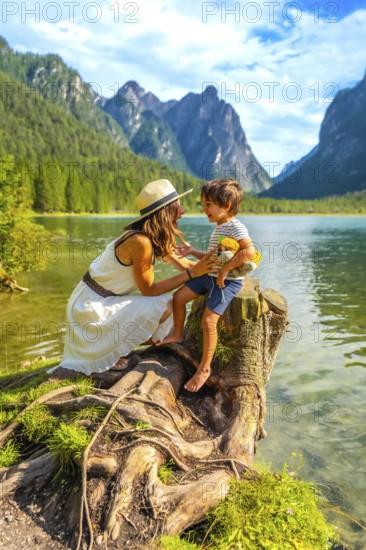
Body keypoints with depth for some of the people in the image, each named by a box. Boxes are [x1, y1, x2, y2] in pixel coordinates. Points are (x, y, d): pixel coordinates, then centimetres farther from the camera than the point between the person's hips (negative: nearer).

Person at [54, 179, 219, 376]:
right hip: (92, 306, -9)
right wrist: (193, 273, -21)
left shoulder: (156, 239, 1)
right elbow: (149, 289, -18)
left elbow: (180, 263, 8)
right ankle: (109, 352, -1)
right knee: (164, 306, -17)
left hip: (102, 300, 9)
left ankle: (106, 346, 14)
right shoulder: (141, 242, -25)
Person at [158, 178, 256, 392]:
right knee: (179, 296, 9)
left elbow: (250, 251, -31)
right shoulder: (218, 228, 15)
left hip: (227, 281, -10)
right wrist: (193, 251, 11)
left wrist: (226, 268, -30)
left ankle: (205, 368, -1)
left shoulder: (235, 227, -16)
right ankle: (178, 334, 30)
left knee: (208, 320, -15)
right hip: (209, 275, 10)